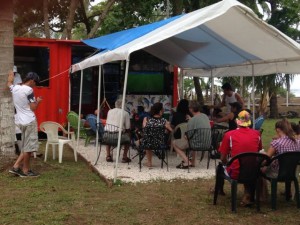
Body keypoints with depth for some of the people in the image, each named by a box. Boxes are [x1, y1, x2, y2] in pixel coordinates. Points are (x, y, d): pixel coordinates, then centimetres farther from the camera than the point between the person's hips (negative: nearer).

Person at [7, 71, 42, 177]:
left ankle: (16, 167, 14)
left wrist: (11, 75, 52)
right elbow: (33, 108, -15)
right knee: (28, 147, 0)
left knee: (26, 147, 17)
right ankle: (26, 170, 8)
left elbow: (9, 83, 34)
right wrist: (38, 101, 5)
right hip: (29, 121, -9)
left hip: (21, 121, 9)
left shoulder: (15, 88, 9)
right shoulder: (28, 90, -14)